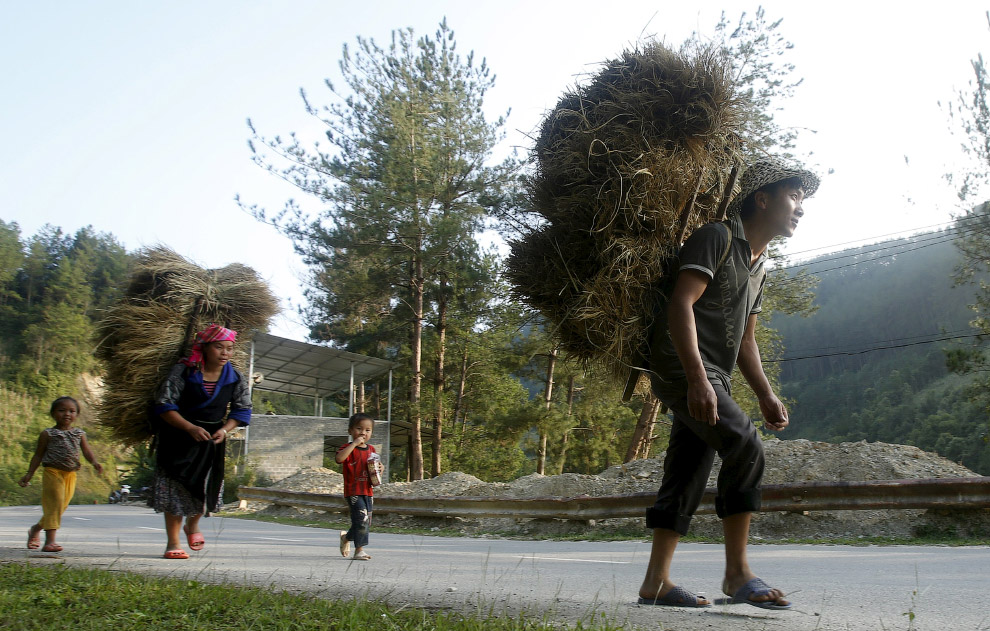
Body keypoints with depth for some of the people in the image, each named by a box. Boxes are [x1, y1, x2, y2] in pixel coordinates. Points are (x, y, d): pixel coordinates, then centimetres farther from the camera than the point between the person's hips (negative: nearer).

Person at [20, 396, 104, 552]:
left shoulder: (79, 434, 11)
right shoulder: (48, 434, 2)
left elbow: (86, 450, 4)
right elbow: (38, 455, 5)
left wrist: (95, 463, -16)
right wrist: (29, 474, 2)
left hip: (70, 475, 5)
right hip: (52, 472, -5)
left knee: (62, 505, 9)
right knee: (54, 504, -13)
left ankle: (36, 529, 33)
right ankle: (50, 540, -13)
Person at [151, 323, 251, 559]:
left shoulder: (236, 379, -4)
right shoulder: (182, 372, -13)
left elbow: (242, 410, 4)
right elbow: (164, 406, -14)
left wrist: (224, 430, -15)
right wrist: (190, 428, -25)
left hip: (212, 440, 3)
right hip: (178, 437, -3)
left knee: (209, 485, 3)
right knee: (176, 487, -3)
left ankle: (193, 524, 35)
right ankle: (173, 543, 7)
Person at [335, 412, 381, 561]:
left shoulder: (371, 450, 13)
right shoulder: (348, 448, -6)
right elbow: (339, 458, -31)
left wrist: (379, 469, -1)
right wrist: (354, 444, -27)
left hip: (368, 492, 7)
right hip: (353, 491, -7)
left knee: (367, 524, 11)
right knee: (362, 518, -19)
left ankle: (346, 537, 37)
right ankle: (359, 550, -10)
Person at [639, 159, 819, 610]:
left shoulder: (757, 268, 22)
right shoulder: (718, 238, -6)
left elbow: (745, 340, 25)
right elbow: (680, 305, -18)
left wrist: (766, 396, 14)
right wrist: (698, 379, -27)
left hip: (711, 378, 10)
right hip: (681, 367, -10)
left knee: (687, 474, 5)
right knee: (745, 448, -18)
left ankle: (656, 581, 8)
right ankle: (737, 572, -13)